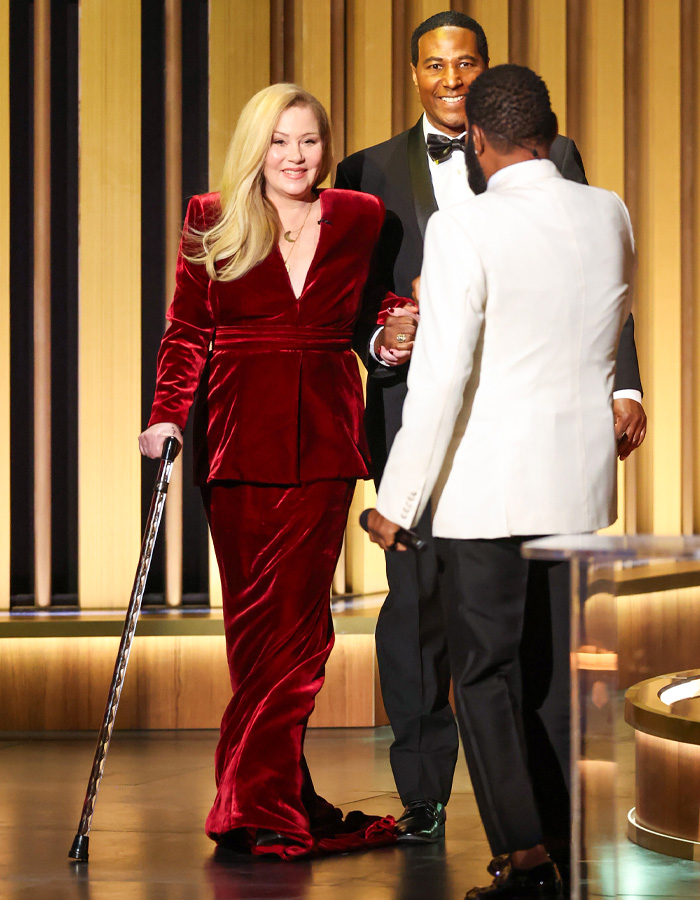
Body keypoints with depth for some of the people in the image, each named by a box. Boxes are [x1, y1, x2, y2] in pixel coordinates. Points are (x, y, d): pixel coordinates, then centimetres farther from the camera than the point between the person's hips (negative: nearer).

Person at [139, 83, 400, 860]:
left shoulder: (360, 219, 8)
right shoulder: (213, 224, 4)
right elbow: (186, 332, 3)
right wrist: (167, 415, -8)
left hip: (324, 437, 1)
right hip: (241, 438, -1)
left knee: (297, 616, -3)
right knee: (254, 616, 0)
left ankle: (258, 797, 1)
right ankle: (270, 801, 5)